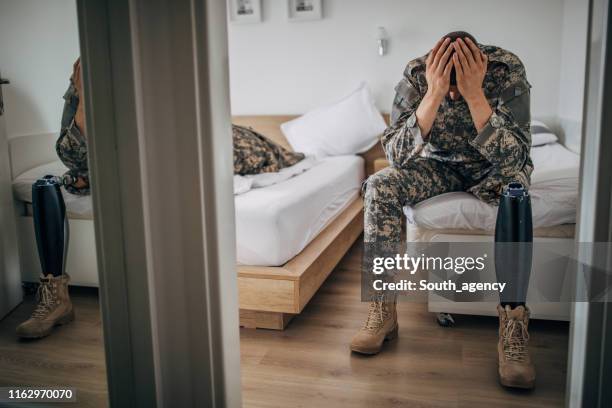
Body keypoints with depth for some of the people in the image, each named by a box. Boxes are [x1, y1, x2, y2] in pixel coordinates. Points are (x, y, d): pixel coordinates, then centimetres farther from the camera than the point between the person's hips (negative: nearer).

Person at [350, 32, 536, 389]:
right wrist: (433, 95, -41)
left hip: (494, 167, -1)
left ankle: (514, 327, -31)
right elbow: (397, 155, -30)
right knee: (380, 186, -26)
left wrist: (474, 94, -42)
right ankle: (383, 310, -20)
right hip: (441, 165, 2)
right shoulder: (417, 73, -22)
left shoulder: (508, 68, -25)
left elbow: (513, 156, -33)